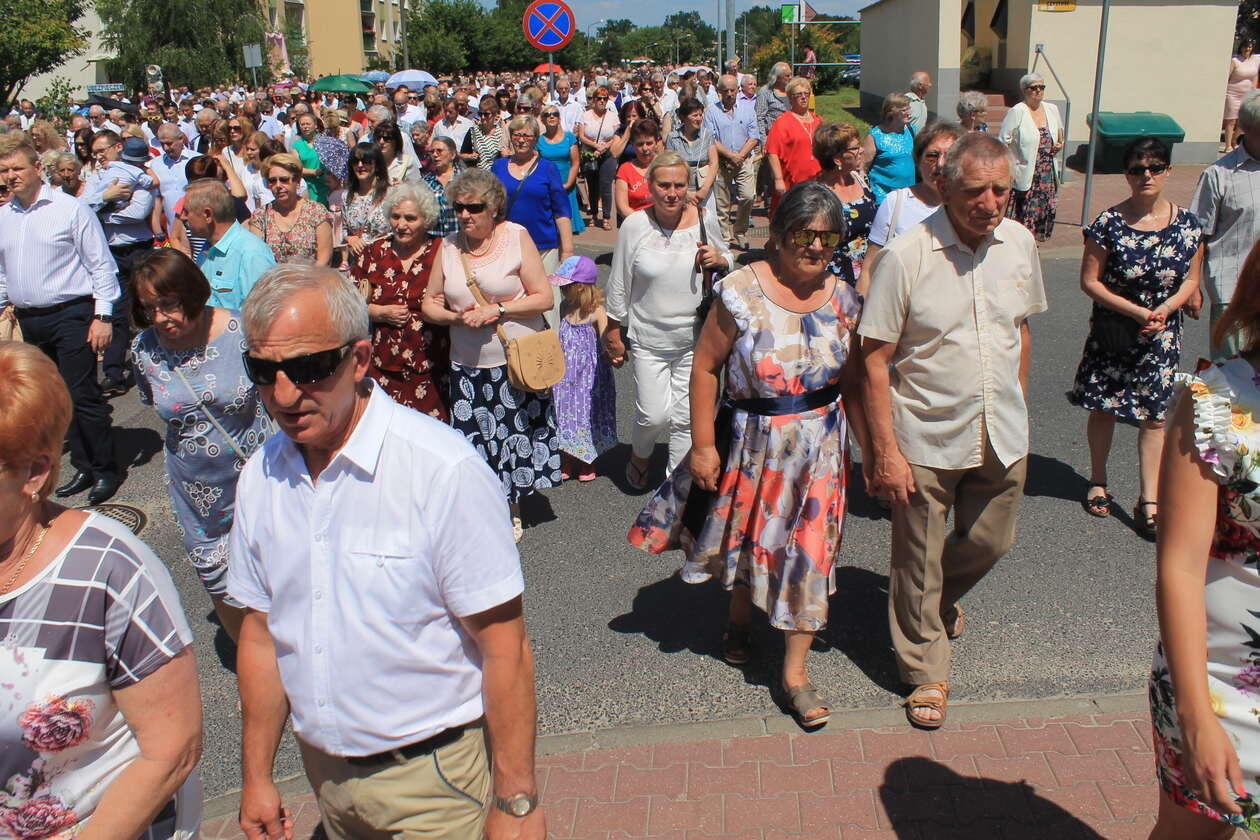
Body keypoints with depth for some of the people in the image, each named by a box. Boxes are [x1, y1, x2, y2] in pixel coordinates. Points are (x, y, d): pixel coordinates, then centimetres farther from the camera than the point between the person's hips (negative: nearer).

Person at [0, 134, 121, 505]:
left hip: (70, 315, -6)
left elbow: (102, 266, -6)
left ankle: (105, 470, 8)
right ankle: (83, 467, 21)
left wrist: (103, 316, -12)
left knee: (83, 396, -5)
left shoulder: (71, 209, -6)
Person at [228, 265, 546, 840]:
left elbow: (504, 647, -20)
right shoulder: (261, 476, -3)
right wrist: (256, 777, 9)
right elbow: (261, 630, 6)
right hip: (324, 769, 6)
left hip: (432, 778, -5)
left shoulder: (443, 471, -23)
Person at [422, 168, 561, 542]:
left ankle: (511, 511, 28)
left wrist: (497, 310, -16)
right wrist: (458, 316, -11)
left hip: (516, 360, -2)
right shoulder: (449, 246, 6)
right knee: (476, 438, 3)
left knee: (513, 434, 7)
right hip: (467, 366, 3)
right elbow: (430, 304, 9)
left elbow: (543, 297, -7)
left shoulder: (516, 237, -4)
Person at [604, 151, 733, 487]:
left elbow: (729, 260, 13)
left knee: (685, 416, 7)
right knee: (654, 414, -5)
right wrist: (614, 333, 3)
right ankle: (639, 456, 30)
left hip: (694, 339, 2)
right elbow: (619, 284, -1)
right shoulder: (635, 226, -10)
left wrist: (719, 259, -12)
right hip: (648, 339, -2)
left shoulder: (705, 220, -4)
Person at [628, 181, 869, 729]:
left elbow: (853, 385, 4)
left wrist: (872, 450, 3)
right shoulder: (742, 292, -14)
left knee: (811, 552, 4)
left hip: (822, 446, 2)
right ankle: (739, 621, 48)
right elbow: (706, 367, -11)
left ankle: (795, 669, 19)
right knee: (747, 539, 17)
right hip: (752, 442, -2)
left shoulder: (843, 300, -2)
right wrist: (703, 443, -12)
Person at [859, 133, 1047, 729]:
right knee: (919, 562, 9)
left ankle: (943, 599, 53)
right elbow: (875, 361, -15)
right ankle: (927, 672, 31)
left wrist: (1016, 409, 16)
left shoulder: (1019, 244, -1)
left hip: (1002, 437, 5)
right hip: (926, 439, -5)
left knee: (989, 542, 21)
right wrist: (885, 451, -17)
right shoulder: (906, 255, -18)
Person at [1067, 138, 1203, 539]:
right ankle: (1098, 481, 33)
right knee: (1103, 408, 10)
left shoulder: (1187, 224, -3)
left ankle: (1148, 501, 12)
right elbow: (1089, 280, -9)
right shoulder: (1109, 222, -10)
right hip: (1111, 334, -1)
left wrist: (1164, 309, -15)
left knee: (1155, 416, 4)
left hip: (1162, 336, 2)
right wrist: (1137, 311, -17)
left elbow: (1191, 280, 5)